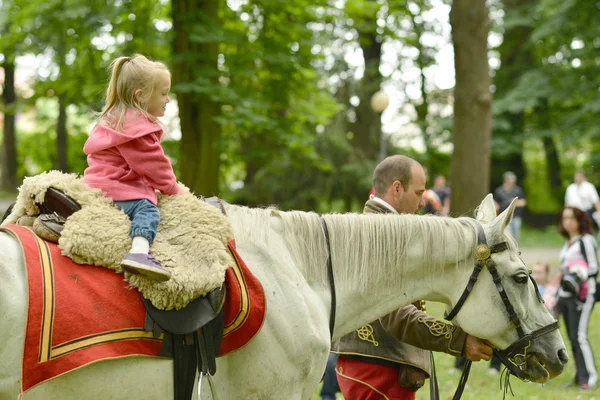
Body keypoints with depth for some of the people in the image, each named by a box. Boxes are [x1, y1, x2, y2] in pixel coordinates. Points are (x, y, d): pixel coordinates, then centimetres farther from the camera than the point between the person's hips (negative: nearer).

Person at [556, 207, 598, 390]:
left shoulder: (586, 240, -6)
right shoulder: (568, 242, 19)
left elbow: (594, 268, -12)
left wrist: (581, 276, -32)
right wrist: (557, 295, 25)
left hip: (582, 294, -8)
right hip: (566, 294, 8)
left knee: (579, 336, -15)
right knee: (572, 337, 7)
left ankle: (589, 377, -13)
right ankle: (580, 374, 13)